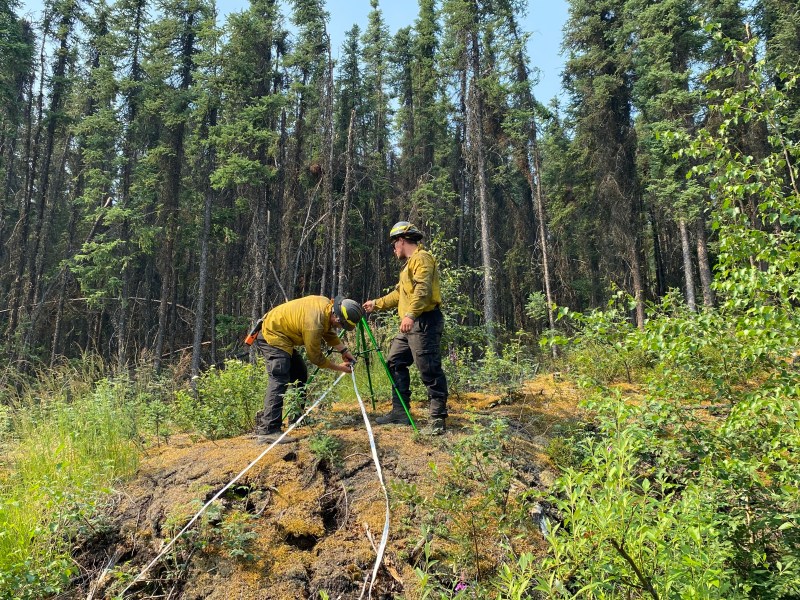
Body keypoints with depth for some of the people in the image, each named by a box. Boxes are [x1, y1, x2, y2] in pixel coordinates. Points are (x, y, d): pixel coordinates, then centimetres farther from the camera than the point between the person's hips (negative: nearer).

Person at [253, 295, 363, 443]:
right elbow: (316, 357, -17)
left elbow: (329, 332, 12)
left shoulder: (327, 304, -6)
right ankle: (268, 431, -27)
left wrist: (344, 351, 3)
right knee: (280, 379, -22)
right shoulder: (313, 324, -31)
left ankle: (297, 418, 23)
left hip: (280, 334, 11)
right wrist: (339, 367, -6)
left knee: (300, 374, 15)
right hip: (271, 336, -11)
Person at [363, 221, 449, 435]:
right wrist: (376, 304, 38)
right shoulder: (410, 263, 26)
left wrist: (410, 314, -35)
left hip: (424, 322, -11)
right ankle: (400, 411, 17)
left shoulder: (421, 258, -7)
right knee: (395, 362, 12)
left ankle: (438, 419, -6)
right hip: (411, 324, 11)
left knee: (430, 370, -10)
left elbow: (423, 289, -24)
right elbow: (399, 294, 35)